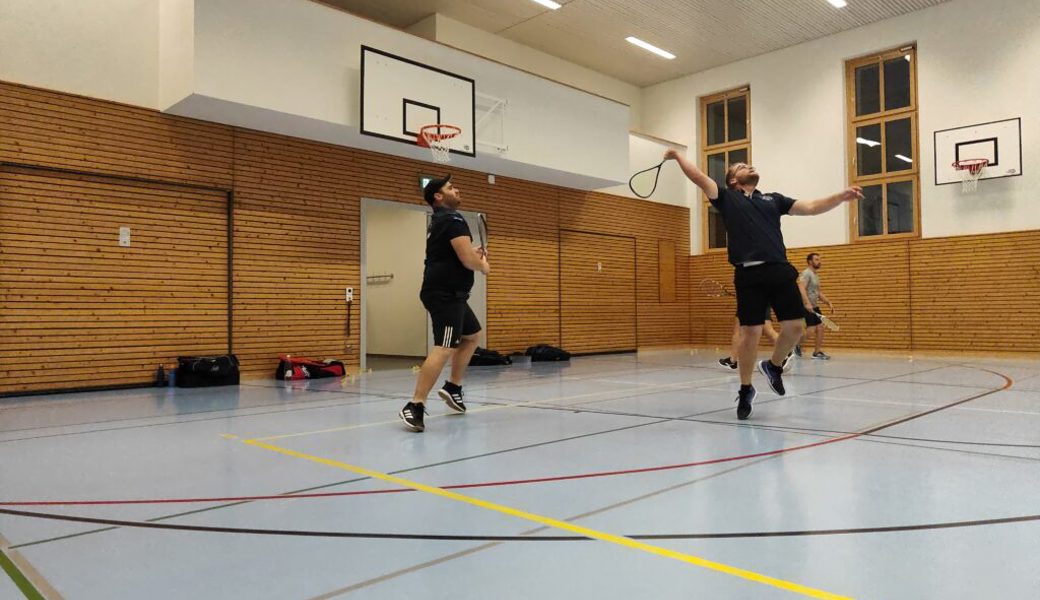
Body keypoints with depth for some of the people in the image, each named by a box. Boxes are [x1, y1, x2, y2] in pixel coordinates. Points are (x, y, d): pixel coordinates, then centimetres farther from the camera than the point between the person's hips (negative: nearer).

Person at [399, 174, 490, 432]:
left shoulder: (439, 221, 19)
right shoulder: (453, 219, -12)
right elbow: (467, 260, -20)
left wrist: (473, 254, 15)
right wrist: (483, 266, 1)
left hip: (448, 293, 11)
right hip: (446, 293, -11)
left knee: (472, 335, 24)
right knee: (444, 349, -17)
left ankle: (453, 387, 25)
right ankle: (414, 407, -21)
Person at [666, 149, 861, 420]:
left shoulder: (773, 198, 22)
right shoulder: (727, 197, 11)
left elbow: (811, 207, 17)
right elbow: (699, 177, 4)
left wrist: (842, 196, 7)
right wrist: (678, 156, 4)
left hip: (780, 270, 4)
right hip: (749, 274, -4)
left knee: (796, 325, 0)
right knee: (750, 332, -3)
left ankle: (773, 366, 30)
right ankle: (746, 390, 15)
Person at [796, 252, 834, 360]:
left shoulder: (816, 275, 18)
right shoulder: (806, 273, -11)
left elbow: (819, 292, 26)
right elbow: (801, 288, -25)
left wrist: (828, 303, 15)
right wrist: (807, 303, -35)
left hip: (815, 307, 9)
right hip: (806, 307, -9)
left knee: (820, 329, 3)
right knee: (811, 331, -13)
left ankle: (817, 352, 10)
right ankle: (797, 345, 9)